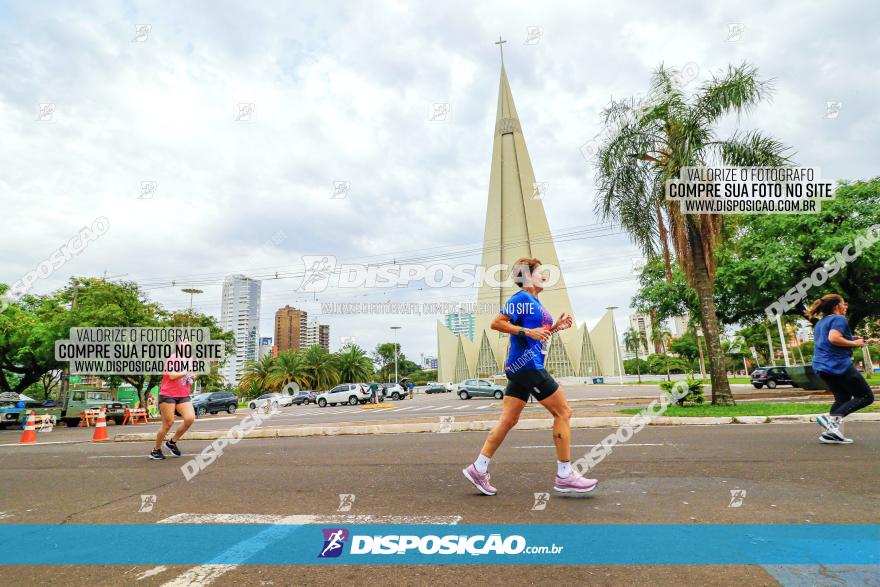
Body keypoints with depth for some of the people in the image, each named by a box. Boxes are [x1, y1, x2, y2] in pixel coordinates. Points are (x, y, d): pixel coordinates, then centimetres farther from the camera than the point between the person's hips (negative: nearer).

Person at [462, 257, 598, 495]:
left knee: (508, 420, 9)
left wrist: (555, 326, 13)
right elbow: (496, 323, -17)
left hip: (520, 368, 10)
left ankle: (478, 468, 12)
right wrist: (527, 331, -22)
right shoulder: (521, 299, -9)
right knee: (563, 412, -2)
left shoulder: (534, 301, 20)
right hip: (527, 364, -10)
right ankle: (564, 476, 6)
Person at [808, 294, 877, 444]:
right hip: (839, 364, -9)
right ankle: (832, 418, -15)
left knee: (843, 399, 14)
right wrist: (855, 343, -10)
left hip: (821, 366, 9)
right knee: (866, 397, 1)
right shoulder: (839, 319, -7)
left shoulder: (819, 323, 20)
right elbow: (834, 338, -24)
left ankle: (831, 433, 4)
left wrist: (851, 341, 27)